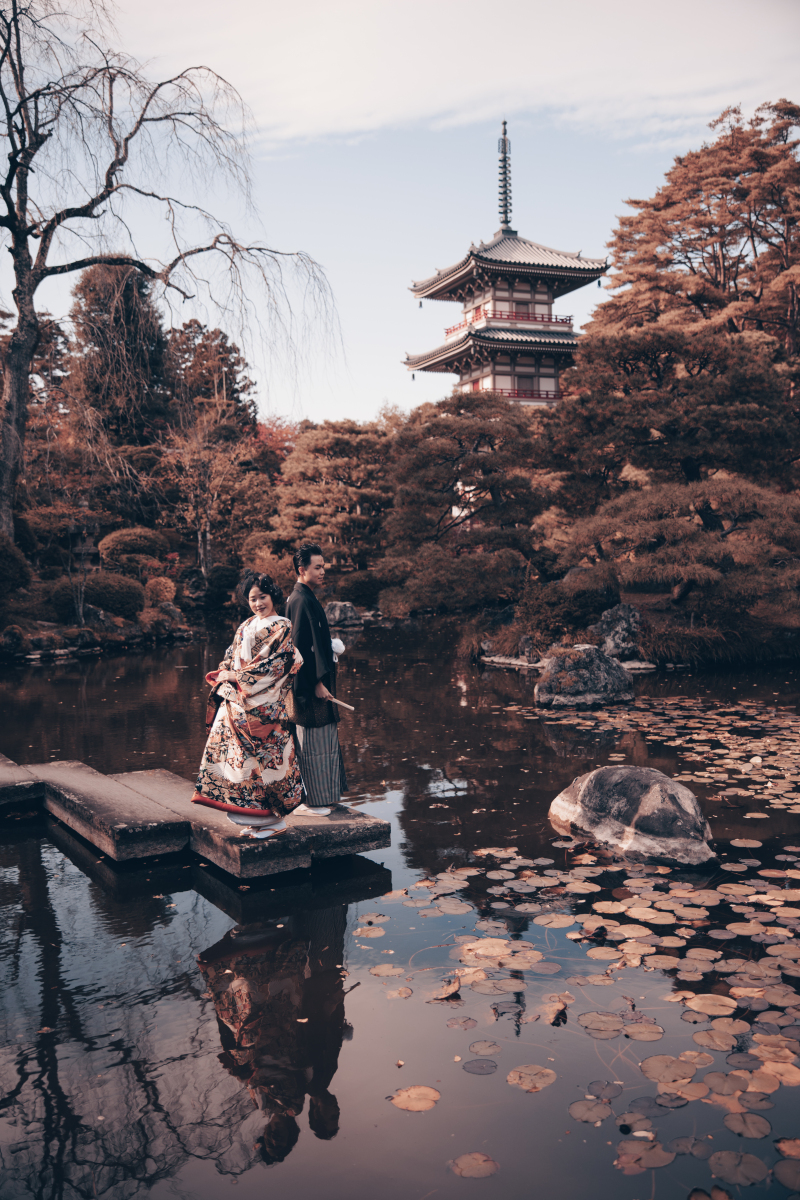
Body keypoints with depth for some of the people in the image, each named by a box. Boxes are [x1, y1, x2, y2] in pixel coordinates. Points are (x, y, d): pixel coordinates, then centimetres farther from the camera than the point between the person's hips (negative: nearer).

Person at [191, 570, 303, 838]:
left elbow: (273, 664, -13)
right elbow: (231, 657, 19)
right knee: (234, 752, 4)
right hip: (236, 700, 7)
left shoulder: (281, 627, -4)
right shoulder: (246, 626, 17)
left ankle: (275, 819, 7)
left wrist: (237, 676, -11)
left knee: (262, 754, -5)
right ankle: (256, 818, 13)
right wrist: (224, 673, -2)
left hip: (263, 703, -7)